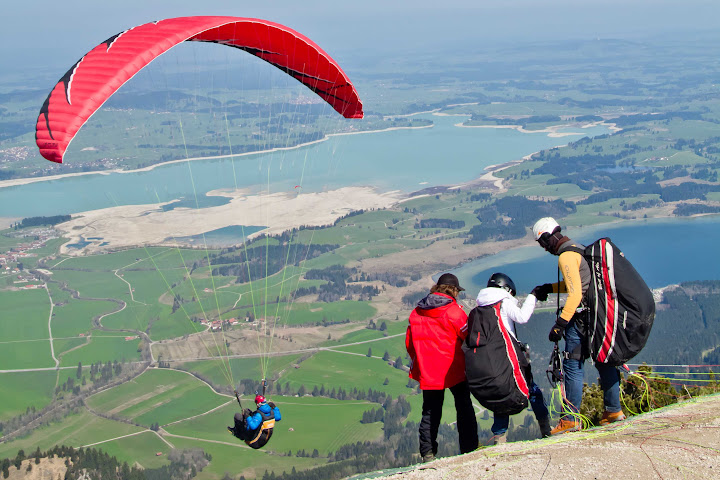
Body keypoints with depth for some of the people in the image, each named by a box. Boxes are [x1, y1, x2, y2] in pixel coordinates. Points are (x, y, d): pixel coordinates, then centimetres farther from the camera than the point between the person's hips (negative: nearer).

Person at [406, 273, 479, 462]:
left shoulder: (416, 312, 6)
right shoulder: (454, 310, -11)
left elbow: (409, 342, 12)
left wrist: (418, 362, 24)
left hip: (427, 373, 4)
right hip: (454, 369, -4)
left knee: (430, 412, 10)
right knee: (464, 407, 11)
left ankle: (427, 453, 6)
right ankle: (469, 448, 11)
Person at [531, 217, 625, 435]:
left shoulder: (566, 256, -15)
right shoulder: (579, 248, 15)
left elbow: (575, 294, -23)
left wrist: (560, 323, -24)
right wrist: (549, 288, 23)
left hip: (583, 317, -10)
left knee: (573, 365, -4)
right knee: (603, 361, 16)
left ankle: (570, 419, -3)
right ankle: (614, 410, 23)